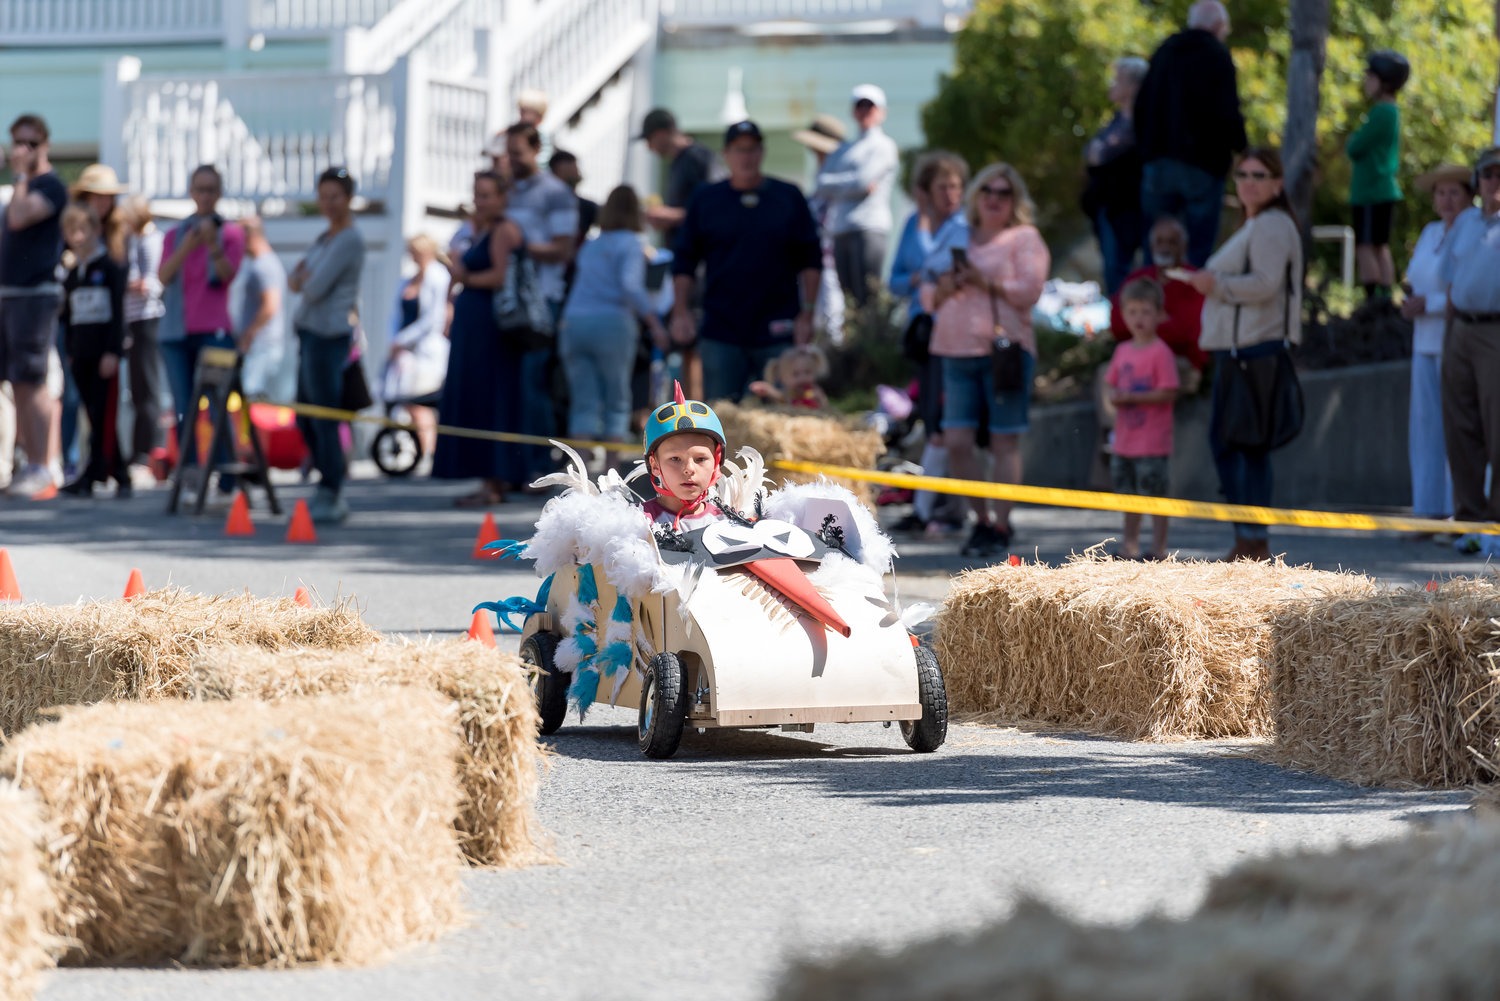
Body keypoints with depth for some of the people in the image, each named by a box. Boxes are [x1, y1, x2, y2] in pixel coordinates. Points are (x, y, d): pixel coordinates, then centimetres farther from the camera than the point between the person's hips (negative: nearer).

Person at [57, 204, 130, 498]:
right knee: (94, 416, 5)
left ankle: (91, 476, -11)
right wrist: (70, 352, 10)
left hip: (104, 351, -6)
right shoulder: (70, 276, 12)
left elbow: (118, 311, -8)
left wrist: (113, 351, -14)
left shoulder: (111, 268, -4)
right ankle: (120, 475, 9)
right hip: (81, 353, 6)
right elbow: (68, 317, 16)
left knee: (103, 415, -8)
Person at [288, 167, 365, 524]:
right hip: (310, 333, 10)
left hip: (329, 334, -10)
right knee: (305, 419, 13)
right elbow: (295, 281, 14)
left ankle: (330, 498, -2)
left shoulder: (349, 240, -12)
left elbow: (316, 289, -18)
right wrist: (302, 278, -8)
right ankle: (330, 492, 20)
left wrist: (304, 280, 3)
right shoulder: (324, 238, 18)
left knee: (323, 419, -7)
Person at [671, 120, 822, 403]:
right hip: (721, 334, 1)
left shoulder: (788, 197, 7)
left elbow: (811, 261, 7)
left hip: (778, 334, -1)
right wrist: (681, 311, -1)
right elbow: (684, 262, 10)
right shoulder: (706, 200, 9)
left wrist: (807, 314, -1)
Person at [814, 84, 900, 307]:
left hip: (868, 229, -6)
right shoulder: (843, 151, 23)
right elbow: (819, 190, 14)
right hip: (840, 232, 6)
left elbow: (864, 180, -8)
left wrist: (833, 184, 5)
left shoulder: (883, 145, 5)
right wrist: (849, 186, -2)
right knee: (849, 299, 2)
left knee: (867, 299, -13)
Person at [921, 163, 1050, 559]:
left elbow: (1029, 290, -7)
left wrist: (984, 282, -13)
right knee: (956, 440, -2)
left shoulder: (1024, 239, 6)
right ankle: (982, 519, 12)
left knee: (1005, 441, -4)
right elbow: (929, 297, 21)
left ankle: (1000, 527, 0)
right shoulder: (960, 240, 21)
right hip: (957, 352, 5)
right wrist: (943, 288, -1)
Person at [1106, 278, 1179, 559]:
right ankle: (1130, 543, 26)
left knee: (1155, 493, -3)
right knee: (1127, 491, 15)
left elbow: (1168, 393, -17)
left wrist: (1132, 397, -21)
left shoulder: (1160, 353, -12)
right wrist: (1115, 396, -6)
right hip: (1125, 440, 7)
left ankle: (1158, 546, 3)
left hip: (1153, 441, -7)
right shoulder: (1122, 350, 10)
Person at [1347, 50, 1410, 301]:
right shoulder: (1391, 111, 14)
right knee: (1380, 248, 14)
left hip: (1372, 194, -10)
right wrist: (1355, 144, 3)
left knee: (1365, 248, -10)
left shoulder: (1381, 113, -16)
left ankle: (1373, 299, -13)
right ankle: (1385, 298, 17)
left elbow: (1354, 149, -17)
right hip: (1384, 189, 10)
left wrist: (1351, 141, 2)